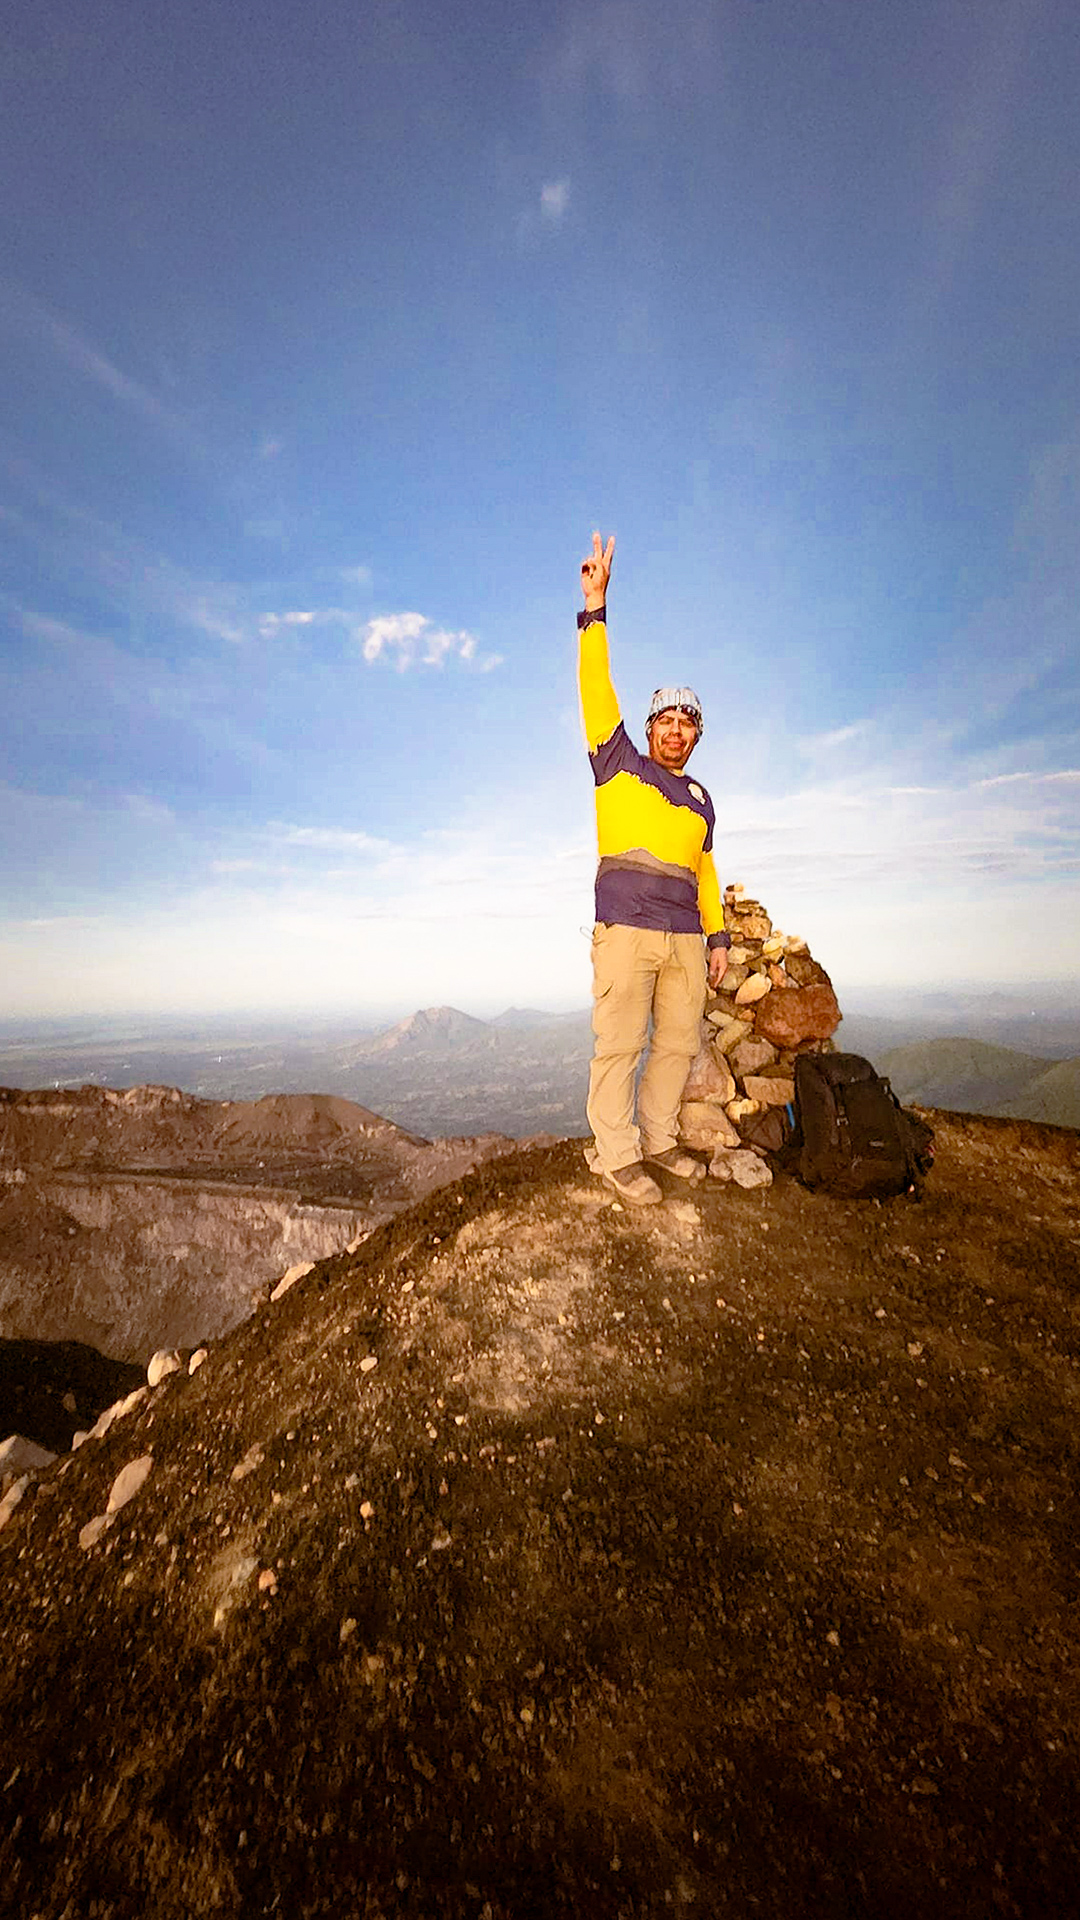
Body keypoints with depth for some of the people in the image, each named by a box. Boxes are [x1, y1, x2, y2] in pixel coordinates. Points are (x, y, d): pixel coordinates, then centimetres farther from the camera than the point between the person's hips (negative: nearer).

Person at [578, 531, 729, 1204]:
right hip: (626, 929, -5)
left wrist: (719, 936, 15)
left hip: (686, 938, 6)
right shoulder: (620, 765, 11)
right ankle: (615, 1154, 5)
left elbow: (704, 872, 23)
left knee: (680, 1042, 8)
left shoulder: (701, 801, 24)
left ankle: (657, 1138, 22)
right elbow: (597, 688, 2)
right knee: (620, 1044, -6)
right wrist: (596, 606, -3)